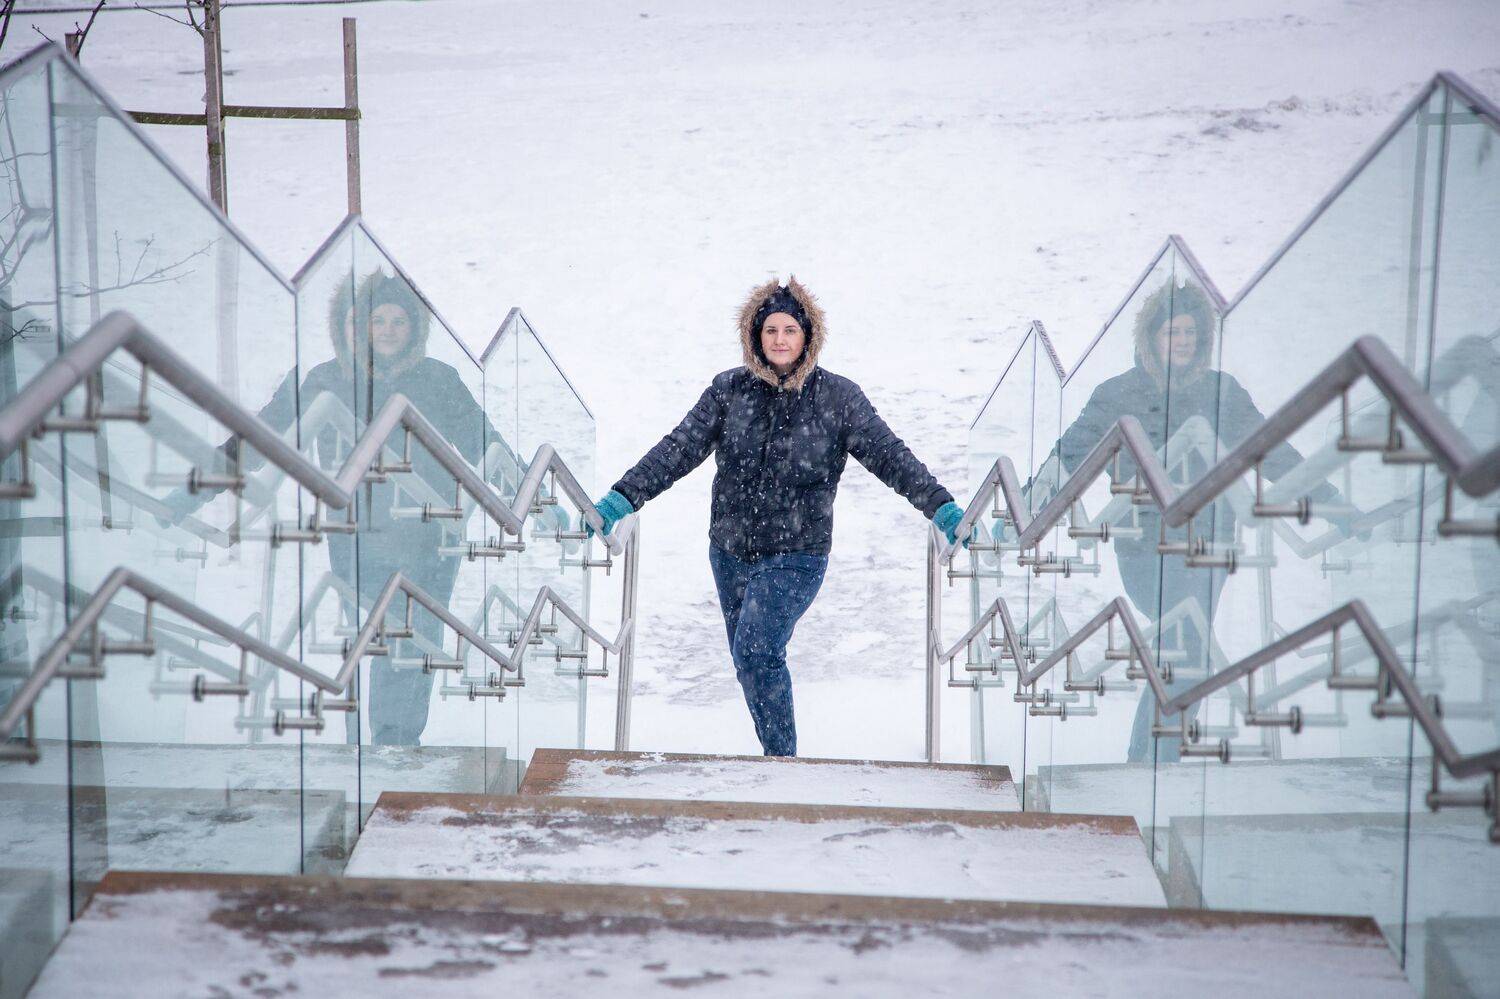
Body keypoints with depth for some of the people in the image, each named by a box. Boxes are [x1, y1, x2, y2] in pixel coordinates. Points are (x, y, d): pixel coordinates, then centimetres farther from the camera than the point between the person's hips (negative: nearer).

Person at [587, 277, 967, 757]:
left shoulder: (838, 397, -4)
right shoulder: (729, 389, 1)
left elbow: (889, 456, -5)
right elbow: (680, 448, -1)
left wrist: (941, 507, -15)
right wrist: (622, 497, -10)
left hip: (796, 556, -4)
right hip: (730, 551, 4)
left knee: (756, 651, -20)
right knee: (750, 663, 11)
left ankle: (782, 759, -6)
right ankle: (777, 760, 27)